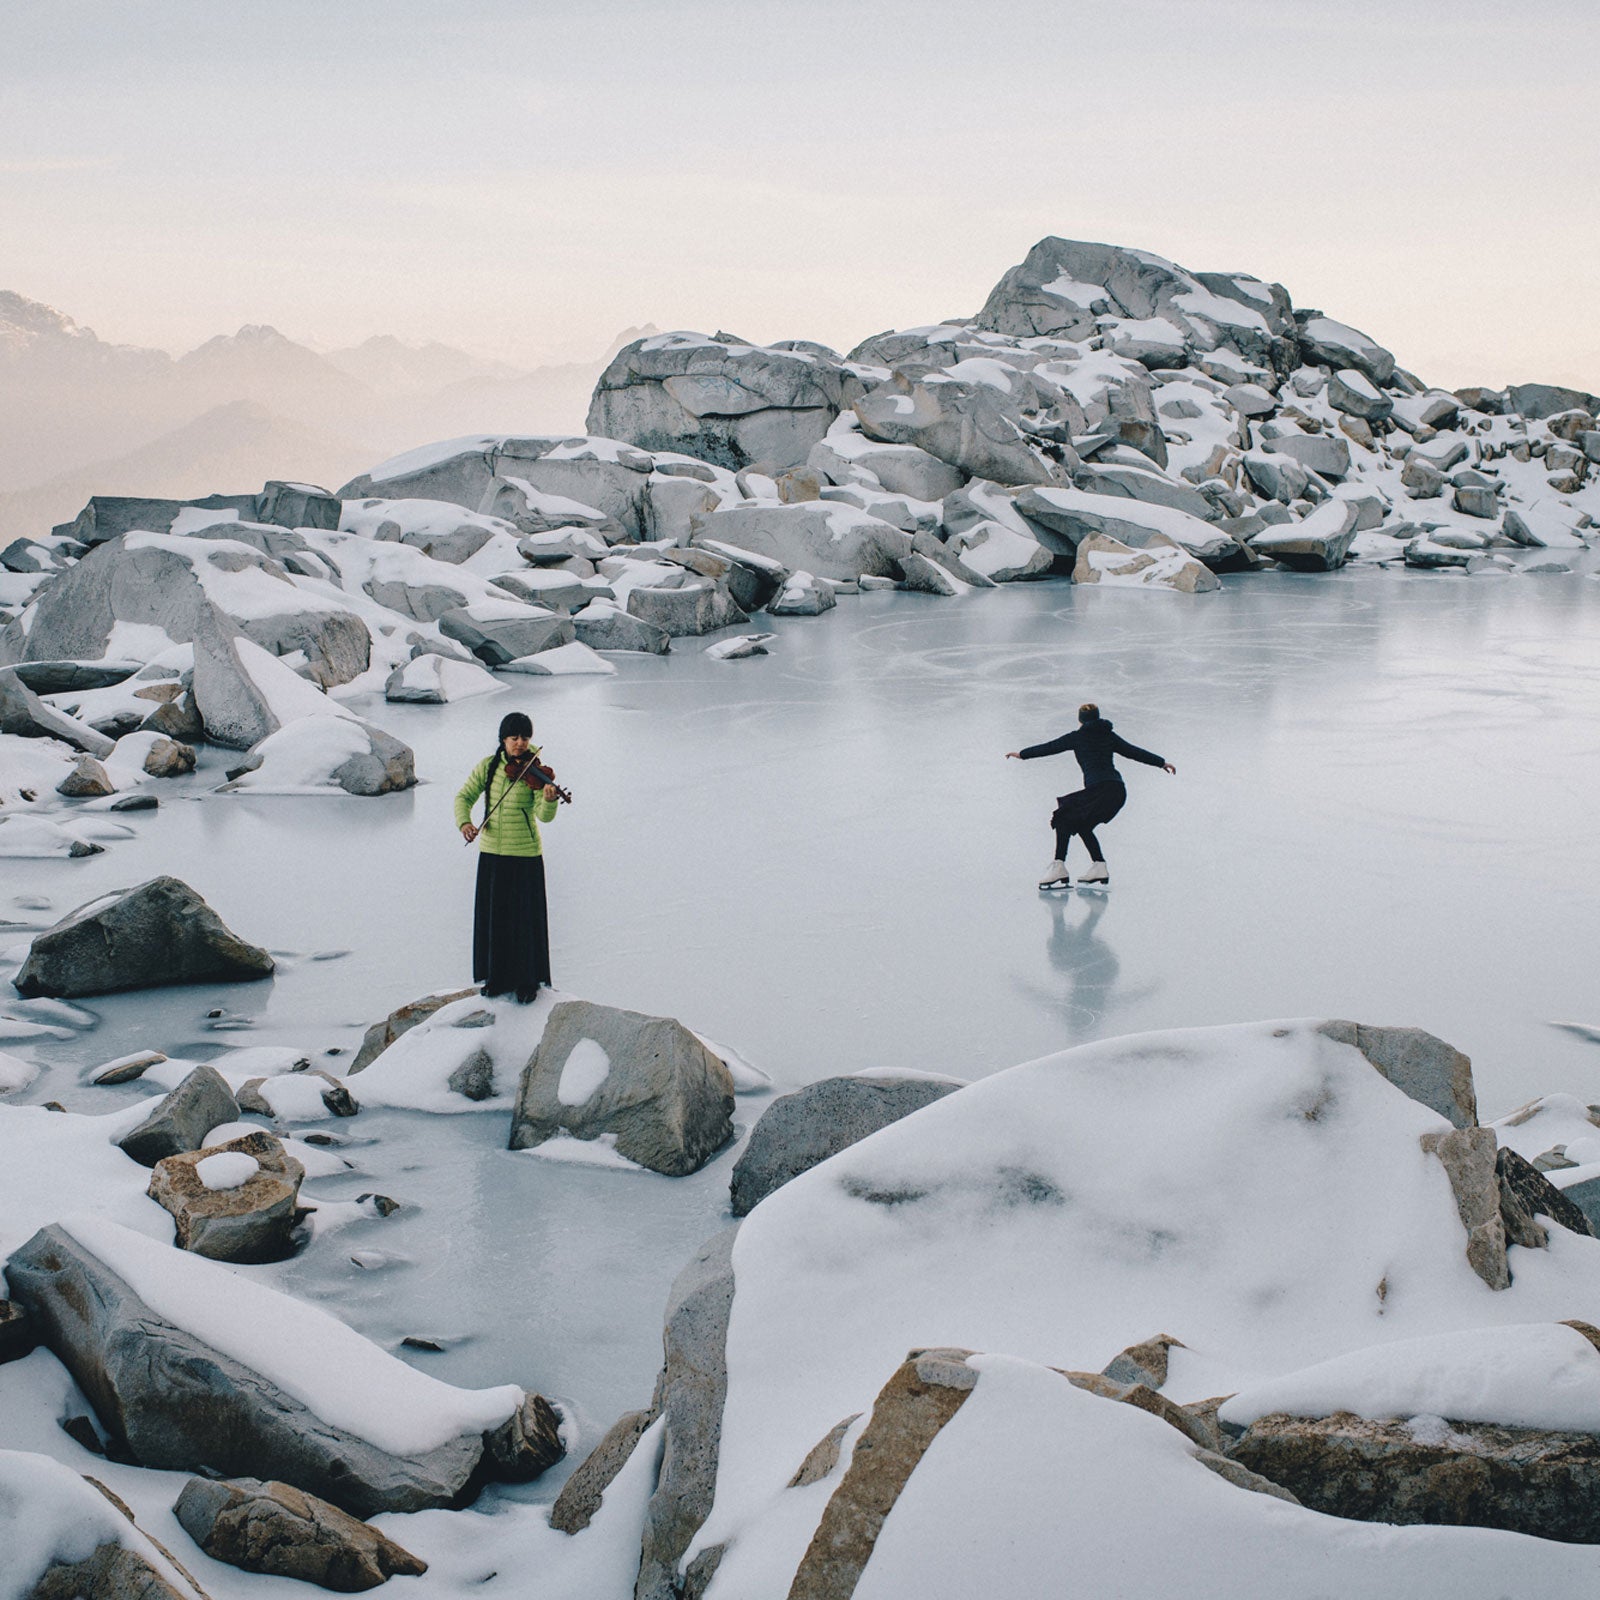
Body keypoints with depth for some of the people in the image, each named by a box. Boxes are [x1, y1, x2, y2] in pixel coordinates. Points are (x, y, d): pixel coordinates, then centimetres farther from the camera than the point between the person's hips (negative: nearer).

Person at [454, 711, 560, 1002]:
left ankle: (528, 981, 15)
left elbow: (544, 816, -19)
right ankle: (498, 977, 25)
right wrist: (464, 822, -15)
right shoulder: (488, 766, 1)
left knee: (525, 919, 2)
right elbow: (464, 796, 5)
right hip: (491, 853, 4)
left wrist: (549, 800, -42)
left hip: (525, 855, -4)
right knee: (493, 917, 11)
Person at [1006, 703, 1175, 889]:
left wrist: (1022, 754, 25)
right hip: (1118, 791, 6)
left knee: (1064, 819, 2)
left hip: (1098, 789, -6)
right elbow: (1134, 752, 24)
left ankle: (1058, 868, -9)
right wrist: (1162, 763, 33)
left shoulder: (1077, 737, 8)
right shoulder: (1109, 736, 20)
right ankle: (1098, 867, 18)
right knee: (1083, 825, 22)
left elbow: (1049, 748, 14)